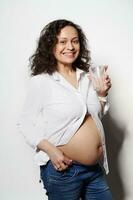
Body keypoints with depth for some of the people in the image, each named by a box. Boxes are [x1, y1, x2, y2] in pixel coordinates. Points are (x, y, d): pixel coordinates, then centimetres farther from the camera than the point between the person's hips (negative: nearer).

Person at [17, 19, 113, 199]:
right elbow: (25, 123, -8)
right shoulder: (41, 81, -13)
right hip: (63, 169, -5)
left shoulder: (86, 77, 4)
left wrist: (102, 94, -1)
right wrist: (50, 150, -20)